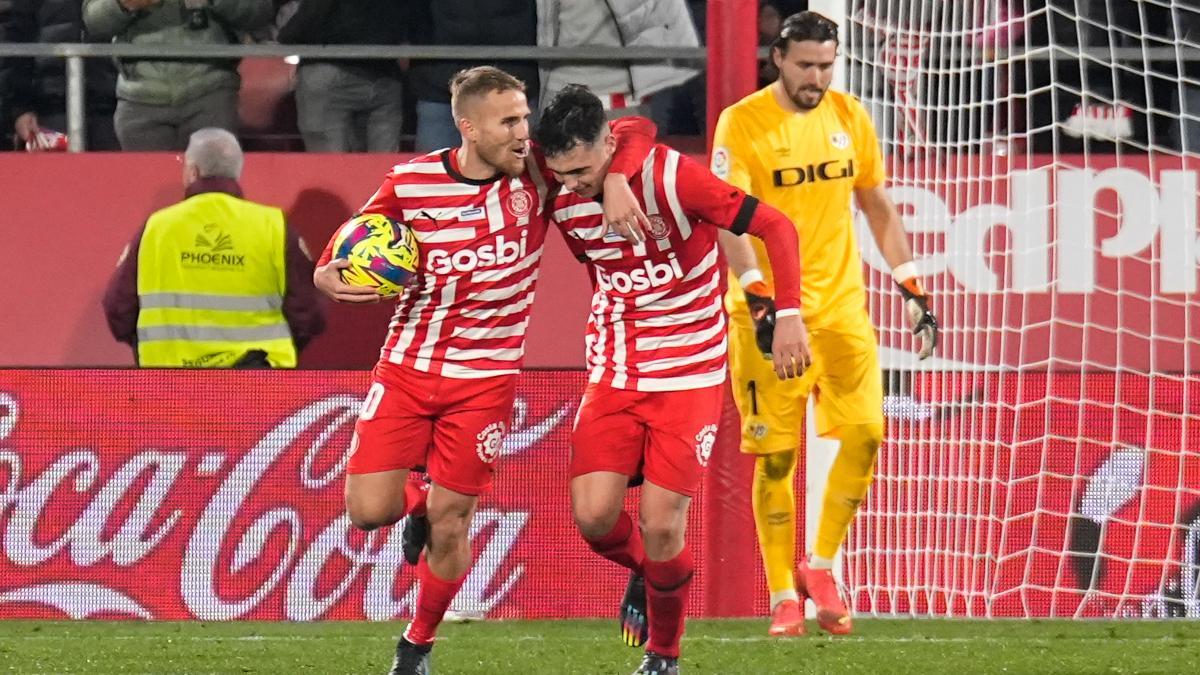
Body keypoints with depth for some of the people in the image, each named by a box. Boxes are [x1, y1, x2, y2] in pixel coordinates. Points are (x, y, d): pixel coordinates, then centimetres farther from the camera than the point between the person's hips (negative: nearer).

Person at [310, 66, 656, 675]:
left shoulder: (538, 171, -8)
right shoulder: (412, 182, -6)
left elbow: (635, 131, -7)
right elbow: (344, 253, 6)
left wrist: (615, 180, -26)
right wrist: (331, 276, -16)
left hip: (485, 376, -1)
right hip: (406, 366, 1)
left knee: (449, 523, 0)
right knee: (367, 510, -8)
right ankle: (415, 501, 29)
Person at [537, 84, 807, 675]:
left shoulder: (673, 178, -20)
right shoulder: (563, 204, -4)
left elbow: (775, 227, -15)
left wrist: (788, 314, -21)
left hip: (690, 376, -4)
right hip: (613, 376, 4)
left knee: (662, 525, -8)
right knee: (593, 517, -9)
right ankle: (643, 570, 27)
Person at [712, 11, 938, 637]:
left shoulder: (850, 117, 7)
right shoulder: (742, 123, -8)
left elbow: (879, 209, 16)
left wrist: (914, 290, 12)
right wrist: (760, 298, -28)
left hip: (841, 305, 4)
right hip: (769, 314, -4)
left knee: (865, 432, -8)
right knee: (775, 456, -2)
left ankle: (821, 564, 11)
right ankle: (784, 597, 8)